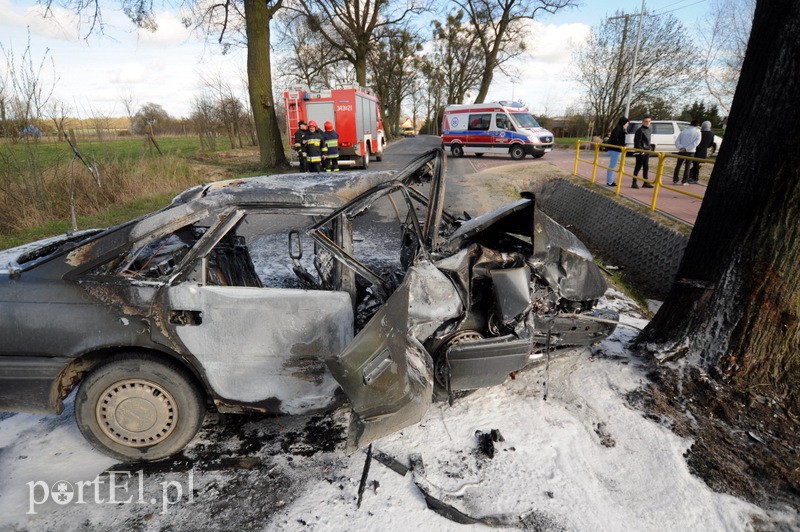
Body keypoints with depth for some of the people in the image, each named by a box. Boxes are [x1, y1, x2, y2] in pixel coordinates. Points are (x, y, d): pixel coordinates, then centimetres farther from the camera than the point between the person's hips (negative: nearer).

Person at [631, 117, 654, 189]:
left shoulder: (648, 130, 16)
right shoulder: (640, 130, -11)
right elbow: (637, 142, -16)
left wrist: (650, 148, 13)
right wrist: (640, 150, -21)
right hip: (640, 151, -8)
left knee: (646, 167, 11)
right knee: (638, 167, -5)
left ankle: (646, 183, 17)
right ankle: (634, 183, 0)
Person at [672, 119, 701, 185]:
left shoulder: (683, 132, 8)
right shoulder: (697, 132, -1)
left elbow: (677, 141, 0)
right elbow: (696, 142, -13)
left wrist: (681, 147, -11)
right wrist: (687, 148, -15)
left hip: (681, 152, 2)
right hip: (690, 152, -2)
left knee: (678, 165, 10)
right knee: (687, 166, 3)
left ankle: (675, 180, 10)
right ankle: (685, 181, 3)